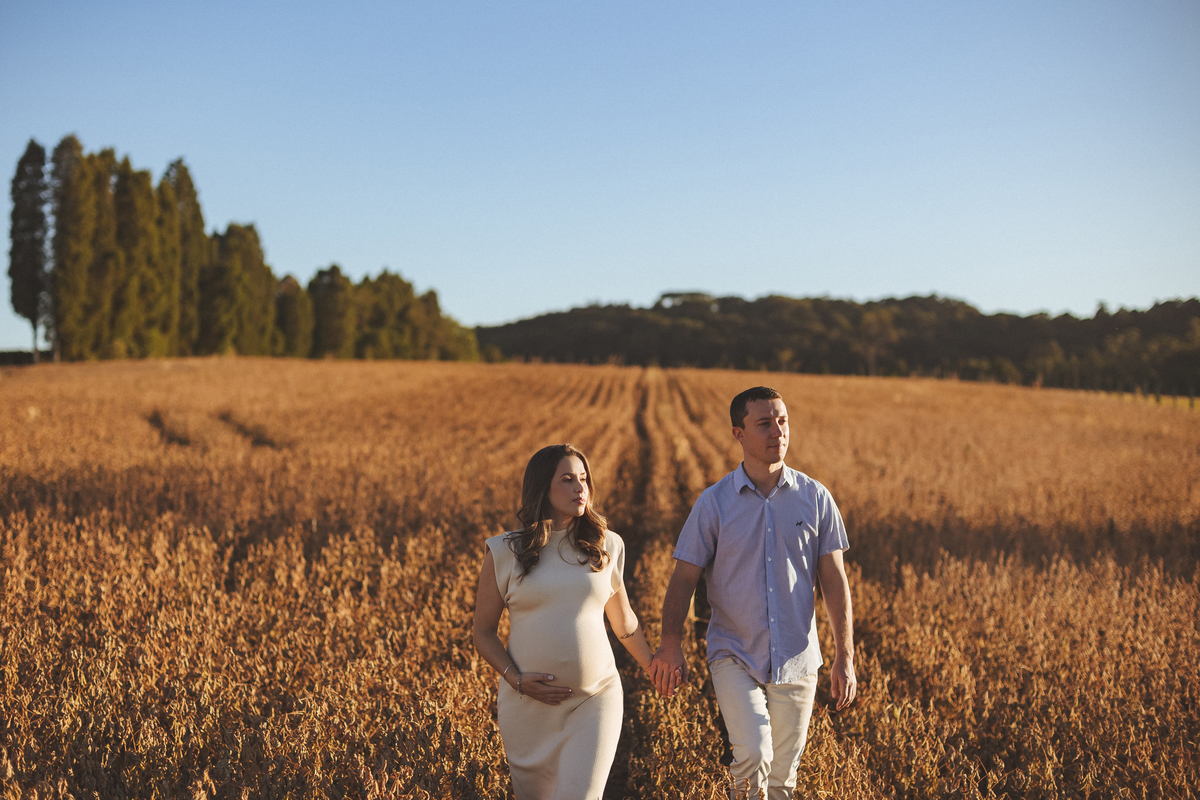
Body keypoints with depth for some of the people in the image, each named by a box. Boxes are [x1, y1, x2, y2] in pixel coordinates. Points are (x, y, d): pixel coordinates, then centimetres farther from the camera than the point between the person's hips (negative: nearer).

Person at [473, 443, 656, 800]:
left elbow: (624, 622, 19)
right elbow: (483, 632, 4)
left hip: (595, 700, 0)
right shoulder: (504, 553, 0)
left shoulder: (606, 547, 5)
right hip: (528, 703, 0)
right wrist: (516, 679, -10)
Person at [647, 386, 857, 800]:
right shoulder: (714, 502, -3)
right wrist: (670, 645, -20)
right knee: (753, 756, -22)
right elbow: (684, 579, -5)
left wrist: (845, 657, -5)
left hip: (796, 662, 2)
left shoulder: (815, 498, 1)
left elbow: (834, 580, 1)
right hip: (734, 657, -2)